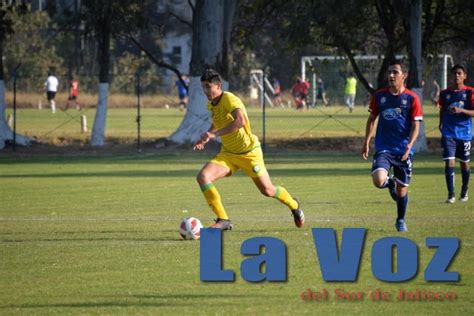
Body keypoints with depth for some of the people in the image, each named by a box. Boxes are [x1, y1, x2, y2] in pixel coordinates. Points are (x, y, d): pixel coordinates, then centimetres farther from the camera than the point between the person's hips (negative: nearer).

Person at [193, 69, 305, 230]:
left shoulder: (229, 99, -23)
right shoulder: (211, 104, 2)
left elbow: (240, 121, -43)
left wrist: (214, 134, -46)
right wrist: (205, 137, 8)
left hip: (249, 152, -6)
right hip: (228, 153, 7)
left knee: (267, 190, 5)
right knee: (202, 176, -18)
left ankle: (294, 206, 39)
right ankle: (223, 220, -16)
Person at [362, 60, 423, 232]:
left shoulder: (411, 98, -4)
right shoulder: (379, 96, 2)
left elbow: (416, 125, -4)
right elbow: (372, 119, 13)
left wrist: (409, 145, -19)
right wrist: (366, 142, 8)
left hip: (403, 151, -1)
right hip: (383, 148, 1)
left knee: (402, 189, 6)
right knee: (378, 181, -23)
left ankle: (401, 221, 31)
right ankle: (390, 183, 15)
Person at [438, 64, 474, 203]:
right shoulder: (445, 93, 5)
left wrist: (461, 110, -25)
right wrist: (441, 124, 19)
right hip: (448, 133, 1)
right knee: (449, 162, -13)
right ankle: (451, 194, -11)